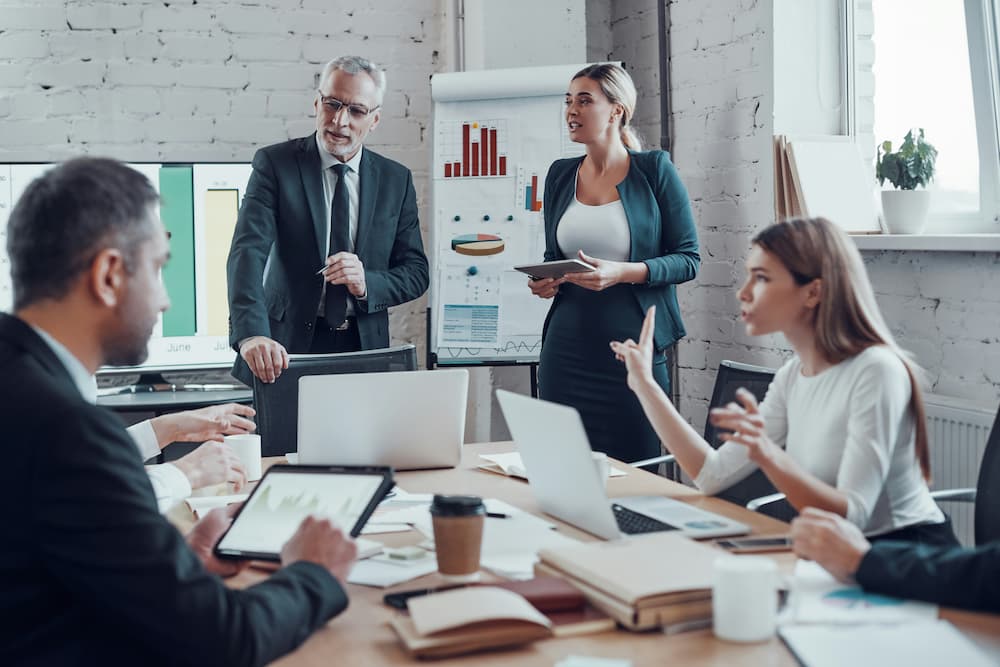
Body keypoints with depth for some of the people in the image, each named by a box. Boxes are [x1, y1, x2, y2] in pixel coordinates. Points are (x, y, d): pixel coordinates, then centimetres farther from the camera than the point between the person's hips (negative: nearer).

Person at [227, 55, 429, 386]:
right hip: (287, 349, -2)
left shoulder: (395, 180, 7)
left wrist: (367, 283, -14)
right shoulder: (275, 163, -3)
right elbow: (247, 252, -16)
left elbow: (416, 272, 9)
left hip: (365, 347, 3)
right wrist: (252, 334, -33)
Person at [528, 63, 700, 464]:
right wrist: (545, 281, 0)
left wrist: (621, 273, -18)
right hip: (567, 348, 4)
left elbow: (688, 260, -5)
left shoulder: (654, 170, -2)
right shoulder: (560, 175, 11)